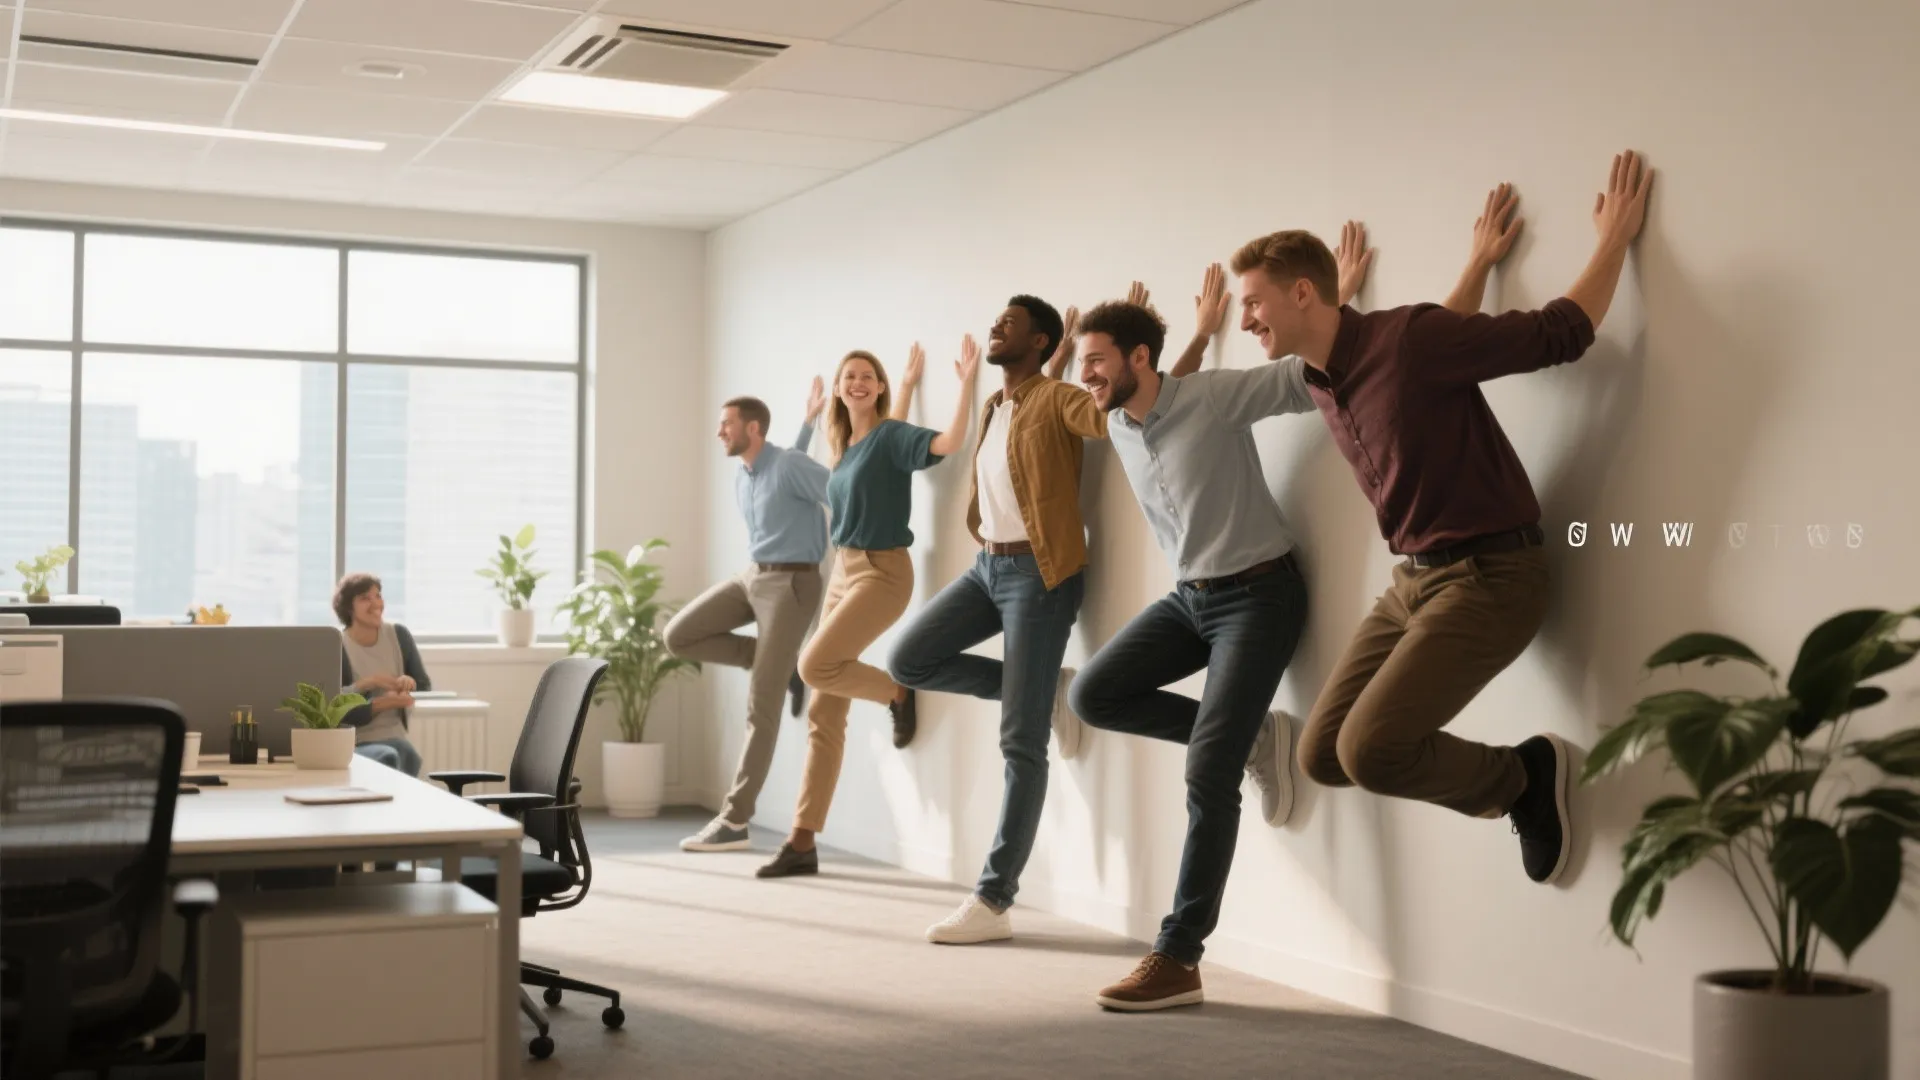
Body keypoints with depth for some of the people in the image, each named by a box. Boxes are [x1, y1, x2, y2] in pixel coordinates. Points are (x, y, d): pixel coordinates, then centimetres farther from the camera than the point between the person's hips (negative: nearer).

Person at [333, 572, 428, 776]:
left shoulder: (399, 635, 8)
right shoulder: (336, 647, -6)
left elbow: (426, 686, 12)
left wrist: (411, 683, -13)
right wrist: (382, 704, -27)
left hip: (393, 738, 4)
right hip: (352, 744, -3)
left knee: (408, 756, -32)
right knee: (388, 758, -35)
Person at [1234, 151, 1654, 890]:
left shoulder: (1406, 337, -17)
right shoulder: (1317, 382, 8)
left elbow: (1559, 335, -11)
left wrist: (1615, 238, -3)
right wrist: (1479, 267, 30)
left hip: (1489, 576, -9)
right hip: (1414, 580, 9)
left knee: (1369, 751, -20)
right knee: (1323, 755, 3)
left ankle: (1523, 772, 7)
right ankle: (1517, 787, 17)